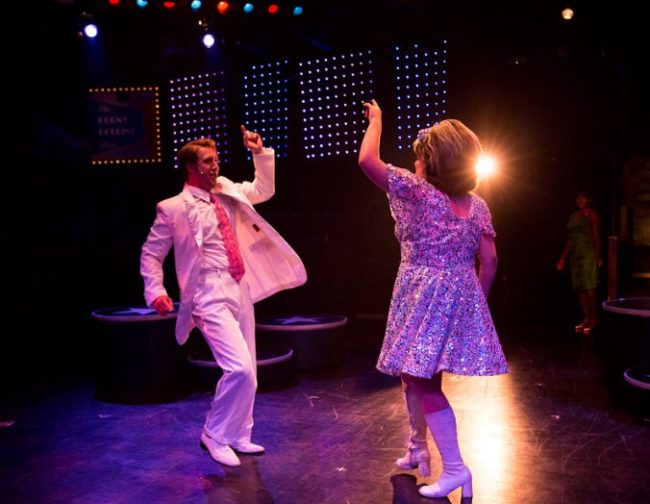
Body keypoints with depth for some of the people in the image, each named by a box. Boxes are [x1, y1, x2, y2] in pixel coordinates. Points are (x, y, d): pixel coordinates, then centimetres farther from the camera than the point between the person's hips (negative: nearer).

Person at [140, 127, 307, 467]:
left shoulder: (228, 194, 11)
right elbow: (151, 253, 2)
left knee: (246, 371, 13)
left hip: (241, 291, 7)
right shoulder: (174, 208, -6)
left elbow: (264, 190, 23)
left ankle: (237, 436, 29)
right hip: (211, 297, -7)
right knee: (239, 368, -19)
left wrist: (260, 153, 10)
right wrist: (155, 292, -8)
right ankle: (215, 436, 3)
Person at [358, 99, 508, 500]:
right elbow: (489, 261, 2)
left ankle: (455, 469, -3)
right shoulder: (477, 205, 4)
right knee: (414, 373, 21)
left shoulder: (418, 192, -13)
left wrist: (376, 119, 2)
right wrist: (475, 299, 15)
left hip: (423, 299, -7)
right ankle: (419, 449, 35)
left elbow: (367, 160, -13)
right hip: (461, 299, 8)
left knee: (423, 380, -1)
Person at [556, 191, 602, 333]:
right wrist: (562, 258, 16)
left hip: (588, 254, -7)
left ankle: (594, 319, -5)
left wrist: (598, 256, -15)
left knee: (589, 288, -10)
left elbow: (596, 236, -7)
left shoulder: (592, 214, 1)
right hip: (575, 255, 7)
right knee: (580, 288, 6)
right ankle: (586, 319, 11)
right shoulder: (573, 216, 19)